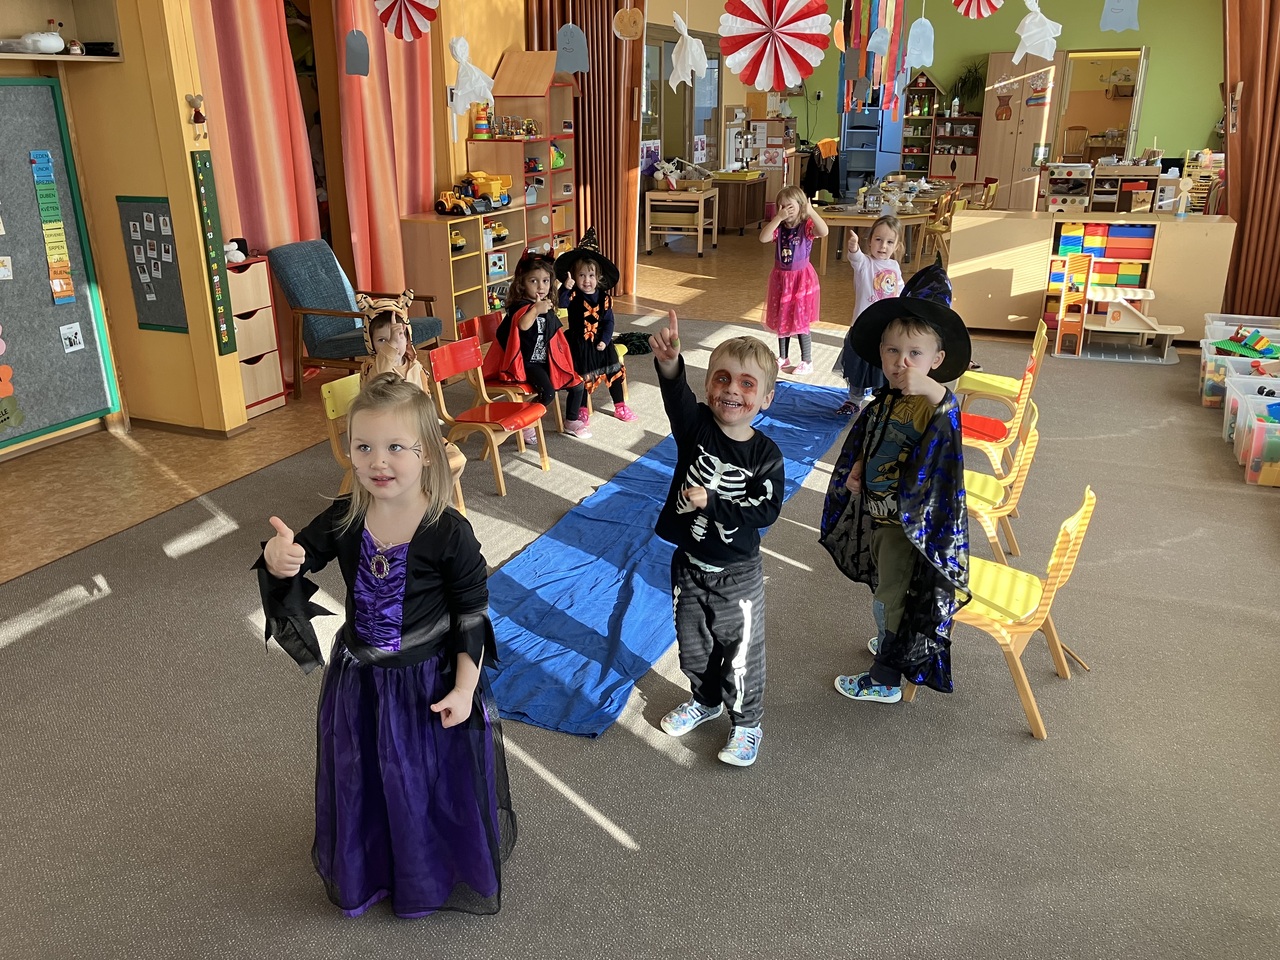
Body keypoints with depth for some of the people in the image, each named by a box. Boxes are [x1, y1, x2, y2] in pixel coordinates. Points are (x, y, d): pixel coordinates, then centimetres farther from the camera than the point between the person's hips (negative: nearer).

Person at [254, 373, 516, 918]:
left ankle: (435, 874, 47)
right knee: (362, 782, 24)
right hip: (359, 682, 4)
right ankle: (366, 872, 53)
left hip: (431, 684, -4)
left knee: (436, 785, 16)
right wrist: (279, 557, -26)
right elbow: (297, 559, -1)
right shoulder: (343, 520, -12)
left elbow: (473, 614, -13)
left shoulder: (449, 532, -23)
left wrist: (465, 688, -12)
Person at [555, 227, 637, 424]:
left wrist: (605, 340, -13)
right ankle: (582, 409, 19)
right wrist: (566, 288, -48)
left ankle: (620, 406, 22)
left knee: (614, 371, 6)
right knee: (581, 376, 1)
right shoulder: (573, 295, -12)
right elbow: (561, 302, -32)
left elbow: (609, 320, -3)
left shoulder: (603, 297, -5)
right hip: (578, 343, -3)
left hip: (600, 342, 3)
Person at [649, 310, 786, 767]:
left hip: (737, 574, -3)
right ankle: (705, 700, 49)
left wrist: (712, 503, -27)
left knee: (740, 653, 12)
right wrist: (669, 364, -55)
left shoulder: (766, 455, -16)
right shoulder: (696, 426, -14)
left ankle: (746, 723, 35)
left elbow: (764, 511, -19)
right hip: (689, 564, 3)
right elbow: (677, 398, -35)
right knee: (693, 645, 22)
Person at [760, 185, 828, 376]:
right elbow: (763, 238, -21)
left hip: (801, 279, -4)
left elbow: (824, 232, -31)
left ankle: (807, 362, 10)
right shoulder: (778, 228, -2)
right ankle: (783, 357, 30)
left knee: (801, 322, -1)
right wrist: (778, 218, -27)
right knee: (781, 320, 14)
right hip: (781, 278, 4)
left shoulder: (807, 226, -10)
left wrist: (811, 212, -37)